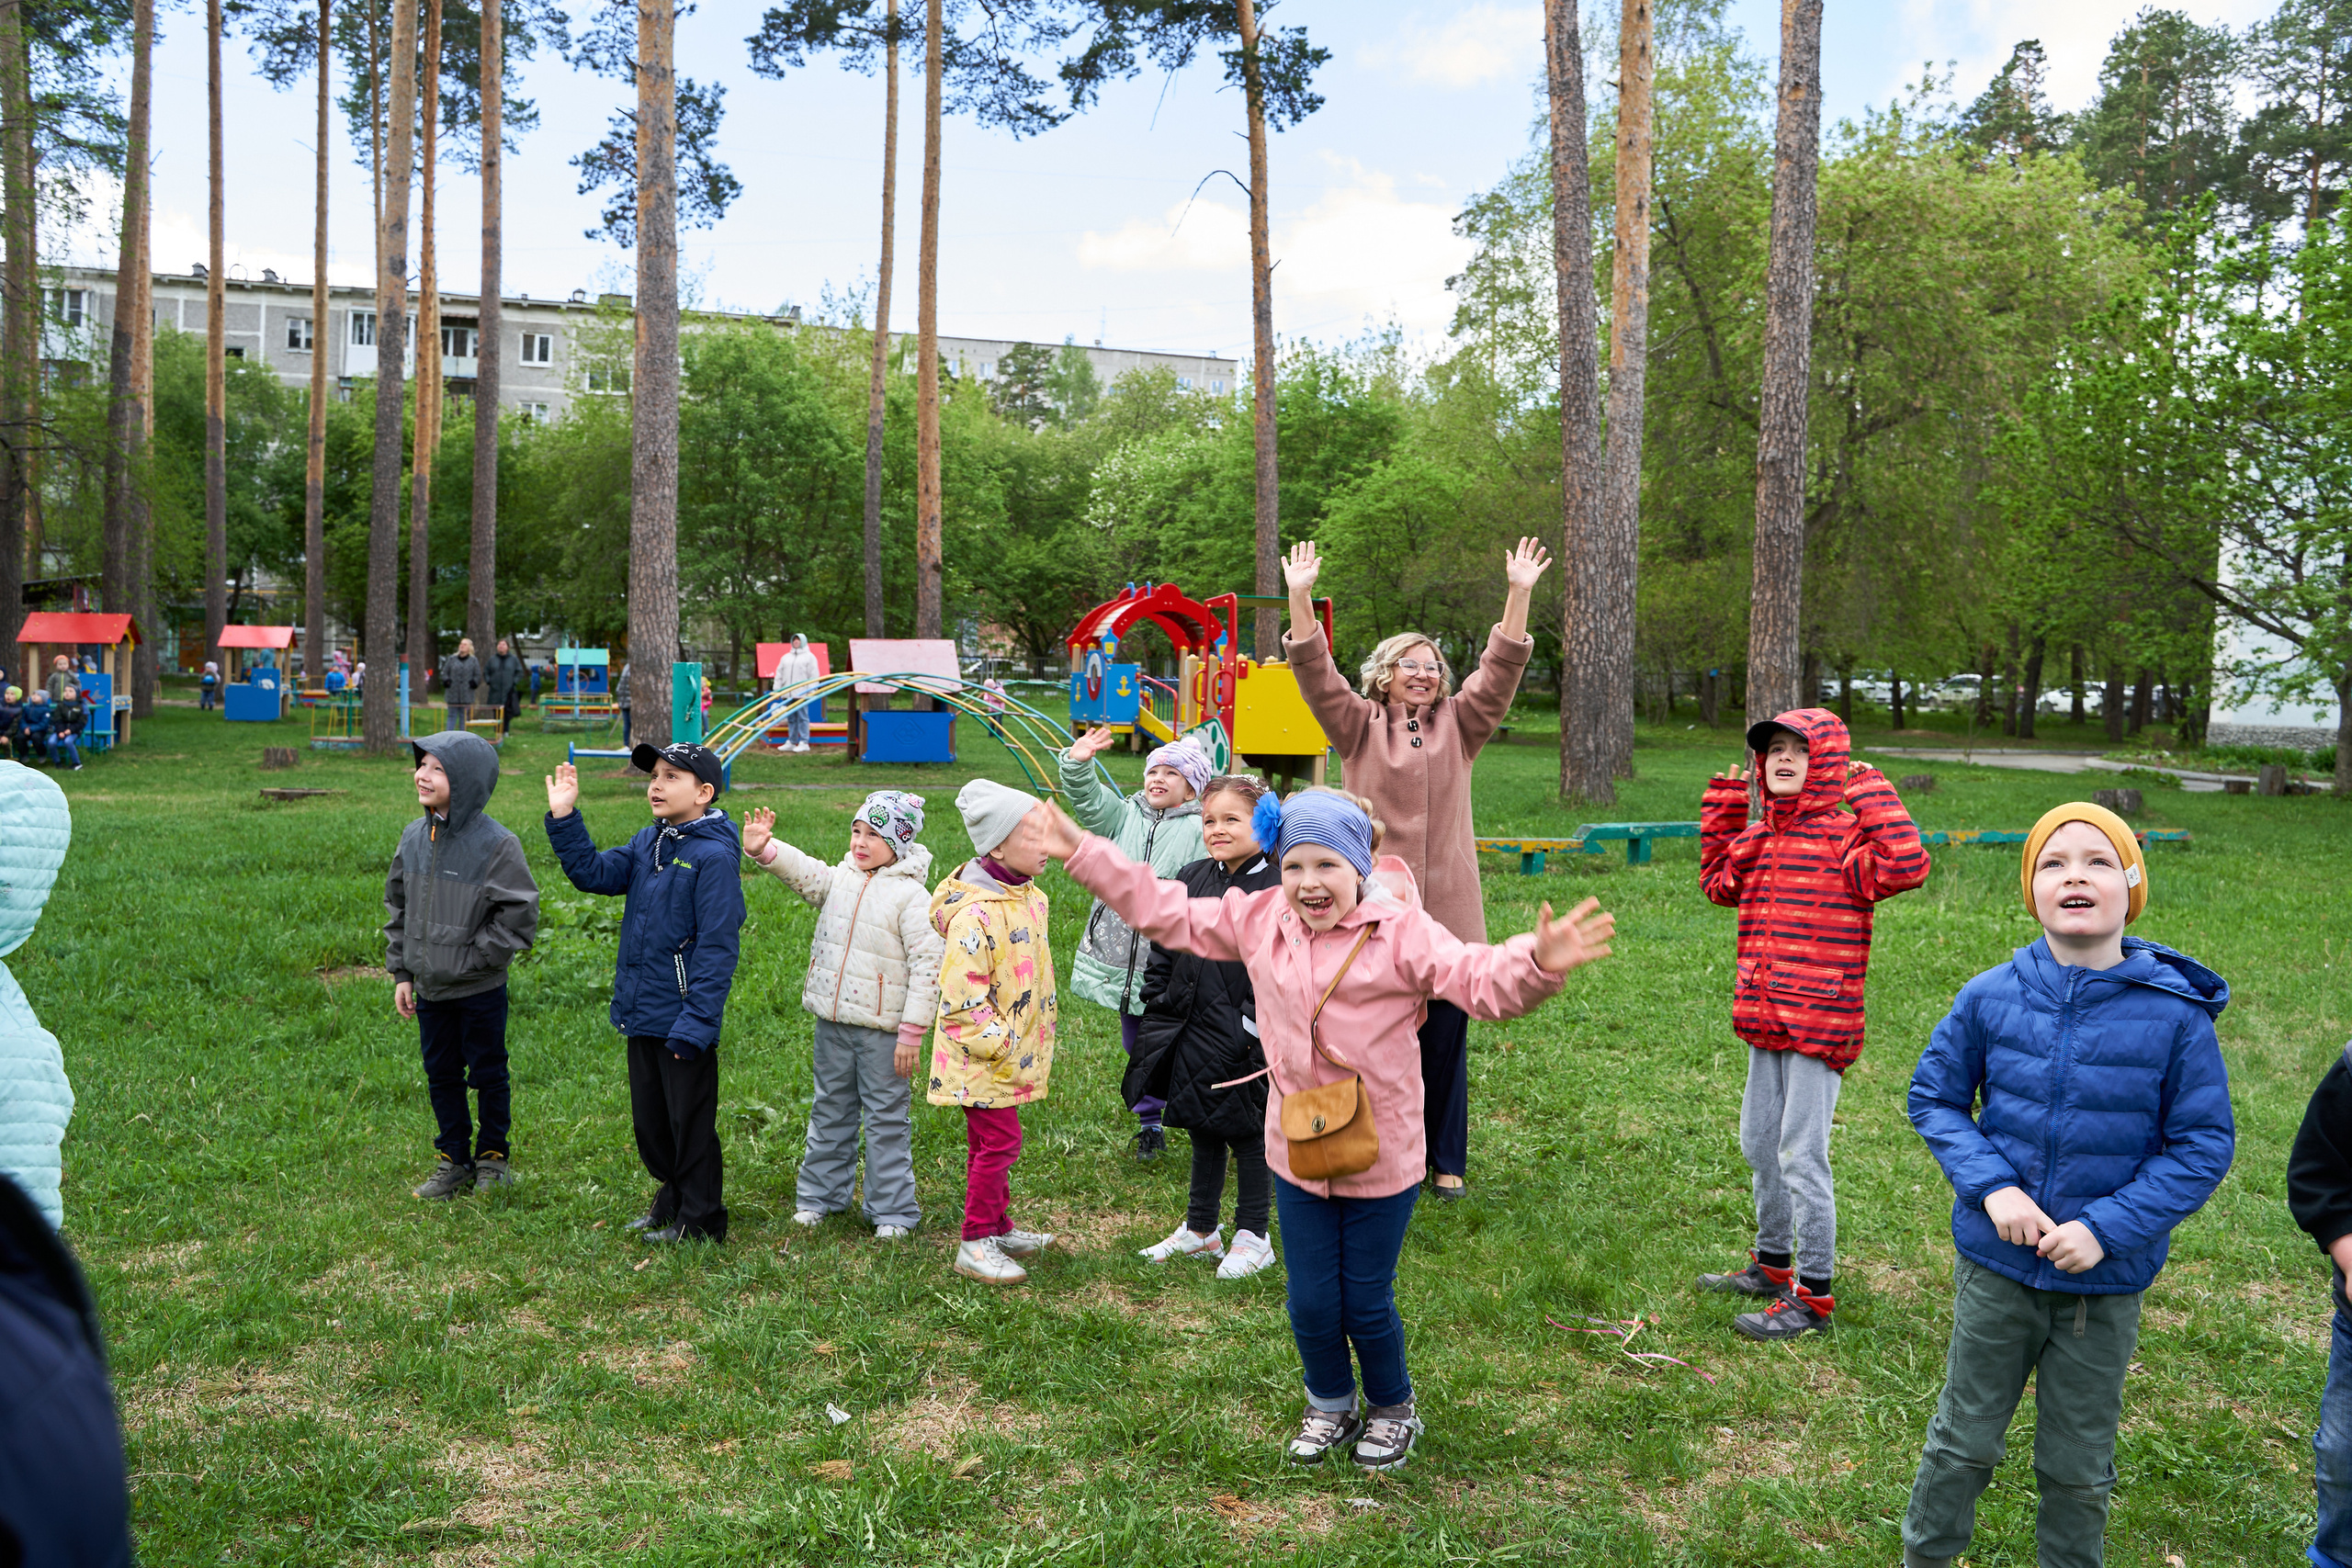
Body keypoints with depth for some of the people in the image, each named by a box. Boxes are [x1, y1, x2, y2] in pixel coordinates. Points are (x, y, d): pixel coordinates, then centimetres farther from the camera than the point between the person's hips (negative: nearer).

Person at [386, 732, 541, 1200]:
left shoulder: (496, 843, -17)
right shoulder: (414, 837, 2)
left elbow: (519, 915, -15)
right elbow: (398, 906, 12)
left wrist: (474, 957, -15)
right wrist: (401, 973, 9)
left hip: (480, 990, -6)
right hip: (430, 989, 6)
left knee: (488, 1074, 8)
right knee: (441, 1075, 15)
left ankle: (494, 1155, 27)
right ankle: (454, 1161, 29)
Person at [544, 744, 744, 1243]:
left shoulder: (713, 856, -17)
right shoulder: (647, 843, 8)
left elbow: (718, 949, -19)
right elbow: (593, 873, 6)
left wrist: (695, 1024, -21)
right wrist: (564, 817, -4)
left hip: (684, 1020, -8)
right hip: (641, 1014, 8)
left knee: (690, 1124, 6)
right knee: (650, 1121, 20)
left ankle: (700, 1221, 21)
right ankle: (671, 1200, 38)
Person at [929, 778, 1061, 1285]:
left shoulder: (1032, 898, 6)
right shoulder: (974, 915, -26)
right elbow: (961, 1000, -24)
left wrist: (1037, 1041, 16)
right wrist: (1001, 1044, -20)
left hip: (1015, 1051, 9)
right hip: (982, 1056, -9)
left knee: (993, 1142, 19)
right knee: (999, 1140, -4)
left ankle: (999, 1228, 32)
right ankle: (976, 1244, 8)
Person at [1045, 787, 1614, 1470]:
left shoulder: (1399, 930, -15)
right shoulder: (1258, 920, -2)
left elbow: (1479, 978, -26)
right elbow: (1166, 911, 7)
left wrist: (1536, 963, -48)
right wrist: (1082, 852, 5)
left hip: (1382, 1157, -4)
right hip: (1297, 1152, 4)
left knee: (1366, 1303, 10)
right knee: (1311, 1303, 13)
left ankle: (1393, 1409, 40)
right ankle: (1330, 1407, 42)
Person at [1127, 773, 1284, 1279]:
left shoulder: (1277, 889, -13)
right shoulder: (1191, 880, 5)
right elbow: (1164, 948, 14)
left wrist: (1260, 1026, -17)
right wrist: (1158, 1008, 10)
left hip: (1246, 1045, -6)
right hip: (1192, 1037, 6)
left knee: (1249, 1138, 8)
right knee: (1202, 1134, 18)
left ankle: (1253, 1237, 23)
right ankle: (1200, 1229, 33)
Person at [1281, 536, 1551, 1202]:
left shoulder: (1458, 727, 10)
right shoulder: (1360, 727, 4)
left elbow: (1501, 670, 0)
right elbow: (1315, 672, -7)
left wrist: (1519, 595, -11)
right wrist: (1300, 597, -19)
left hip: (1448, 911, 2)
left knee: (1446, 1039, 8)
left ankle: (1446, 1161, 22)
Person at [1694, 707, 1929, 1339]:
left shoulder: (1844, 836, -10)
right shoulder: (1756, 836, 12)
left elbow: (1905, 866, -29)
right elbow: (1720, 884, 28)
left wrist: (1870, 793, -19)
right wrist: (1722, 809, 20)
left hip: (1820, 1023, -8)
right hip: (1765, 1023, 8)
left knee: (1802, 1155, -4)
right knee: (1760, 1144, 18)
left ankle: (1814, 1296, 8)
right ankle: (1773, 1265, 36)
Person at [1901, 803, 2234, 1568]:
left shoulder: (2176, 1014, -15)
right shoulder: (1991, 997, -11)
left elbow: (2203, 1145, -9)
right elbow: (1934, 1096, 0)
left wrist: (2107, 1228, -18)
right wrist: (1992, 1186, -14)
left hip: (2106, 1281, -1)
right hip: (1996, 1263, 1)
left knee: (2078, 1466, 18)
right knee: (1964, 1439, 19)